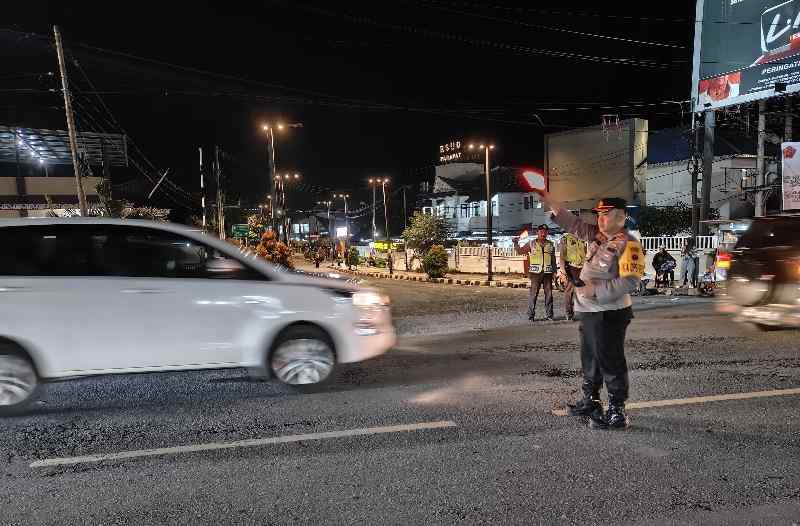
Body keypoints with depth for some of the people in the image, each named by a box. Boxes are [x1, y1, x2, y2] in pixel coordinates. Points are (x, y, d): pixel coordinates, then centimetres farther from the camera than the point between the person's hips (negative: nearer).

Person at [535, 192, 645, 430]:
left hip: (609, 314, -9)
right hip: (589, 312, 9)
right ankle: (590, 401, 36)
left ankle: (617, 413, 10)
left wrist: (596, 290, -22)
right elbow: (570, 222, 14)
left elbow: (629, 282, -22)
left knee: (610, 362, -1)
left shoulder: (627, 244, -14)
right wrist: (545, 196, 9)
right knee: (590, 358, 20)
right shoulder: (597, 235, 10)